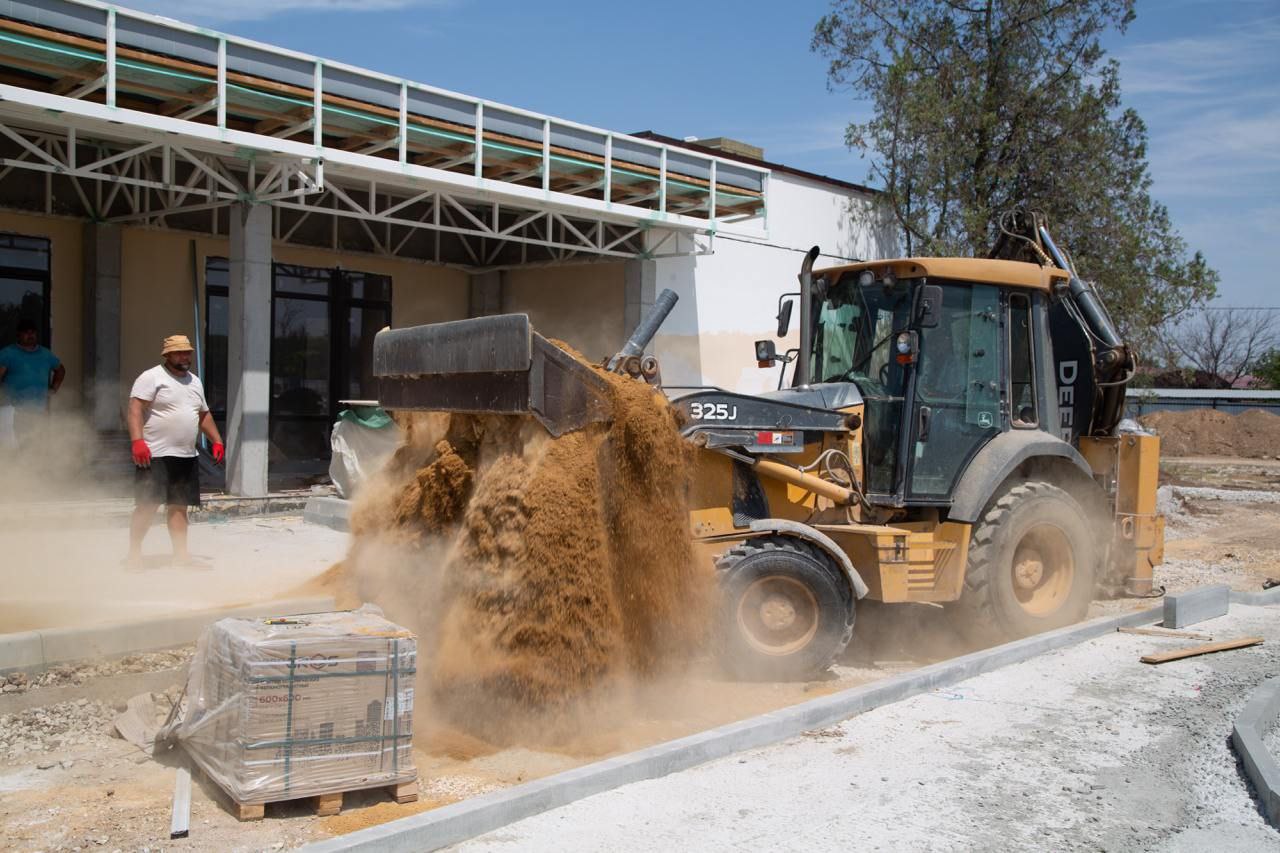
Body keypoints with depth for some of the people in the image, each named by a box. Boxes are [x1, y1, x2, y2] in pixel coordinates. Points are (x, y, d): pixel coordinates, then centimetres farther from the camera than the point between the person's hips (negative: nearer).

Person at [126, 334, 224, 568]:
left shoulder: (194, 381, 19)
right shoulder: (152, 377, -5)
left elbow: (204, 415, 28)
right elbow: (135, 409, -14)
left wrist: (217, 441, 19)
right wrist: (137, 441, -24)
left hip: (187, 456, 7)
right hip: (155, 455, -7)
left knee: (179, 506, 8)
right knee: (147, 505, -6)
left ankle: (181, 553, 12)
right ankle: (134, 552, 4)